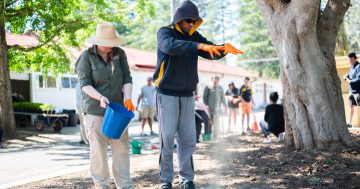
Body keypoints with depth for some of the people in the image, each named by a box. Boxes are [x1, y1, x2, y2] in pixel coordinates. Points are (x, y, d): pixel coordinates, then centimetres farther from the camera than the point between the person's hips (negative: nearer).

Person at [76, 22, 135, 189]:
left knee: (122, 147, 2)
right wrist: (100, 97, -24)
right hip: (95, 110, -3)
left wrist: (127, 98, -11)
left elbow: (127, 78, 5)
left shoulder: (119, 54, 6)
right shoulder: (86, 57, -4)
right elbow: (85, 84, -8)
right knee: (98, 149, 0)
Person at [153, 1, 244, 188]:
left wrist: (225, 48, -22)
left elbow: (212, 53, 1)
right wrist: (199, 46, -41)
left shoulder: (194, 36, 9)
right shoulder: (165, 32, -7)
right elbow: (171, 46, -30)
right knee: (167, 138, -6)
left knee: (188, 139, 3)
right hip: (167, 94, -5)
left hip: (187, 95, 5)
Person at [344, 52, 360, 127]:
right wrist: (347, 77, 2)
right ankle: (349, 123, 22)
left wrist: (350, 81, -14)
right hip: (351, 90, 8)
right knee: (351, 106, 14)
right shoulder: (351, 67, 11)